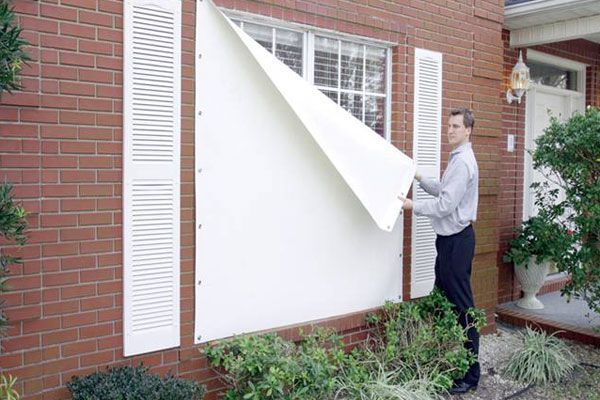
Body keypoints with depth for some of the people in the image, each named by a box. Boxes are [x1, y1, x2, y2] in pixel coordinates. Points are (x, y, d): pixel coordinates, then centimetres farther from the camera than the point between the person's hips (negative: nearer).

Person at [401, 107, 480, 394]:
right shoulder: (456, 158, 17)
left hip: (458, 239, -11)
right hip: (448, 238, 11)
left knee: (462, 306, -6)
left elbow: (445, 204, -21)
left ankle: (471, 374, 3)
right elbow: (443, 191, 25)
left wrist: (413, 206, -14)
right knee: (442, 299, 16)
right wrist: (420, 178, 17)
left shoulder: (463, 162, -16)